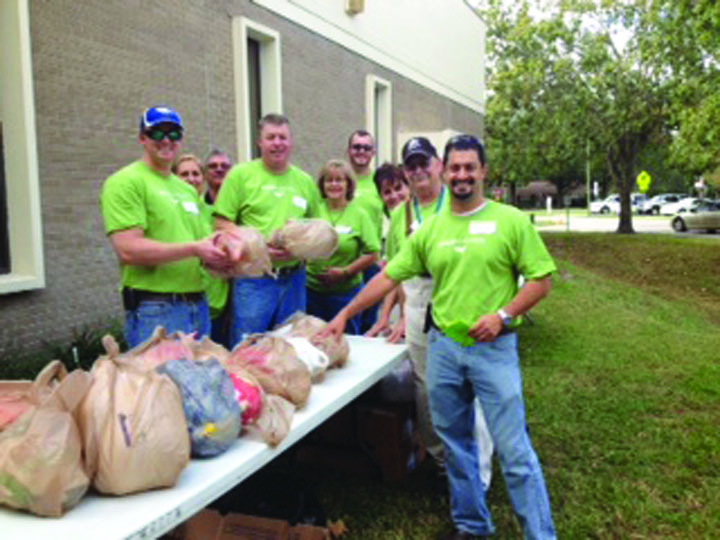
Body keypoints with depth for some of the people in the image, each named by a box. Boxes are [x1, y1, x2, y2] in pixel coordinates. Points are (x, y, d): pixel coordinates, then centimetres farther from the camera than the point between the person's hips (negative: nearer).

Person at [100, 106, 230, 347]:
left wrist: (218, 258, 0)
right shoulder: (125, 183, -6)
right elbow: (128, 250, -17)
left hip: (198, 306, 8)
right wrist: (194, 249, -17)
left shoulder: (188, 189, 17)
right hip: (155, 308, -7)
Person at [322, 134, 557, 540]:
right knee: (456, 445, 16)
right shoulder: (431, 228, 7)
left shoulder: (511, 220, -3)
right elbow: (388, 276, 9)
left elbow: (541, 280, -3)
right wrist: (345, 314, 7)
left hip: (494, 349, -4)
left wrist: (503, 315, -16)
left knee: (514, 451, -1)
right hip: (442, 346, 4)